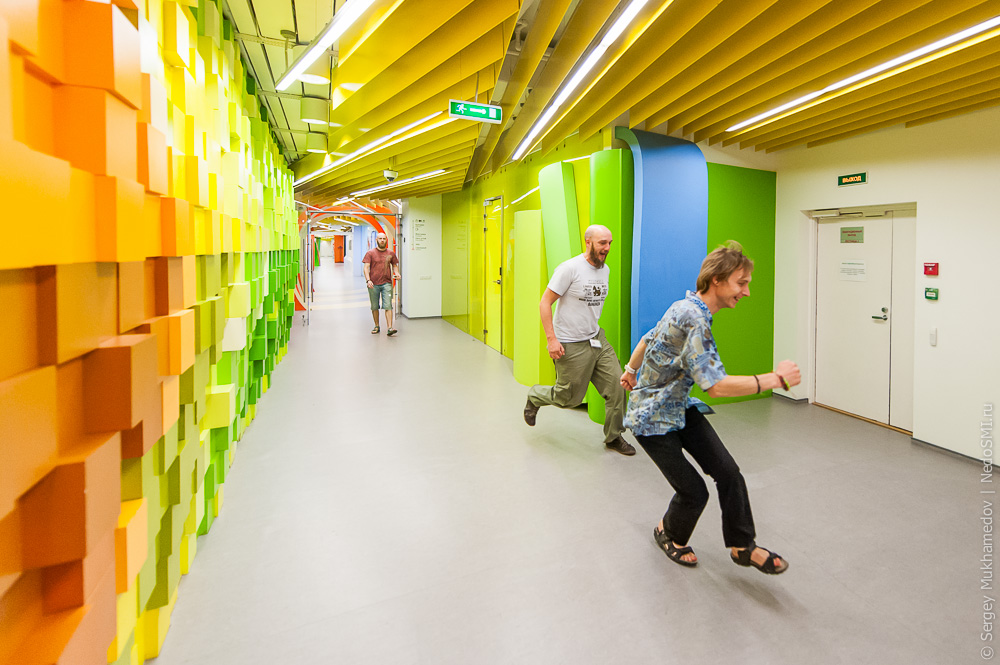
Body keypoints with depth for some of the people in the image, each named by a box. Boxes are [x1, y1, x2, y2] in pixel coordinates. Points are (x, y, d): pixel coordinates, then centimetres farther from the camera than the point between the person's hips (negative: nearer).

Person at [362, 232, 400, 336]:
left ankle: (389, 328, -13)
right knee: (374, 307, 9)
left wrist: (396, 273, 0)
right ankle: (376, 326, 23)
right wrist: (368, 280, -15)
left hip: (386, 283, 0)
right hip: (373, 284, 0)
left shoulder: (391, 253, 9)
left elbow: (394, 265, 21)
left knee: (388, 306, -10)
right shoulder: (370, 253, 3)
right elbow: (366, 267, -2)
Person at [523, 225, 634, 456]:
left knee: (616, 387, 2)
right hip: (571, 346, -7)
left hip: (597, 339, 7)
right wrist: (551, 339, -22)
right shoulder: (570, 268, -16)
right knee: (570, 398, 4)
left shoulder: (605, 270, 7)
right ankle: (534, 397, 34)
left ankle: (614, 437, 21)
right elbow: (545, 303, -16)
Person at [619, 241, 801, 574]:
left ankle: (743, 546, 19)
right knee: (693, 491, 2)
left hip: (682, 408, 9)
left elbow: (649, 338, 19)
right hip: (652, 418, -9)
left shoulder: (688, 307, 3)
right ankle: (669, 534, 32)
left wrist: (631, 370, 34)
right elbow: (716, 385, -36)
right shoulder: (693, 318, -29)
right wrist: (777, 378, -28)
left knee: (728, 472, 2)